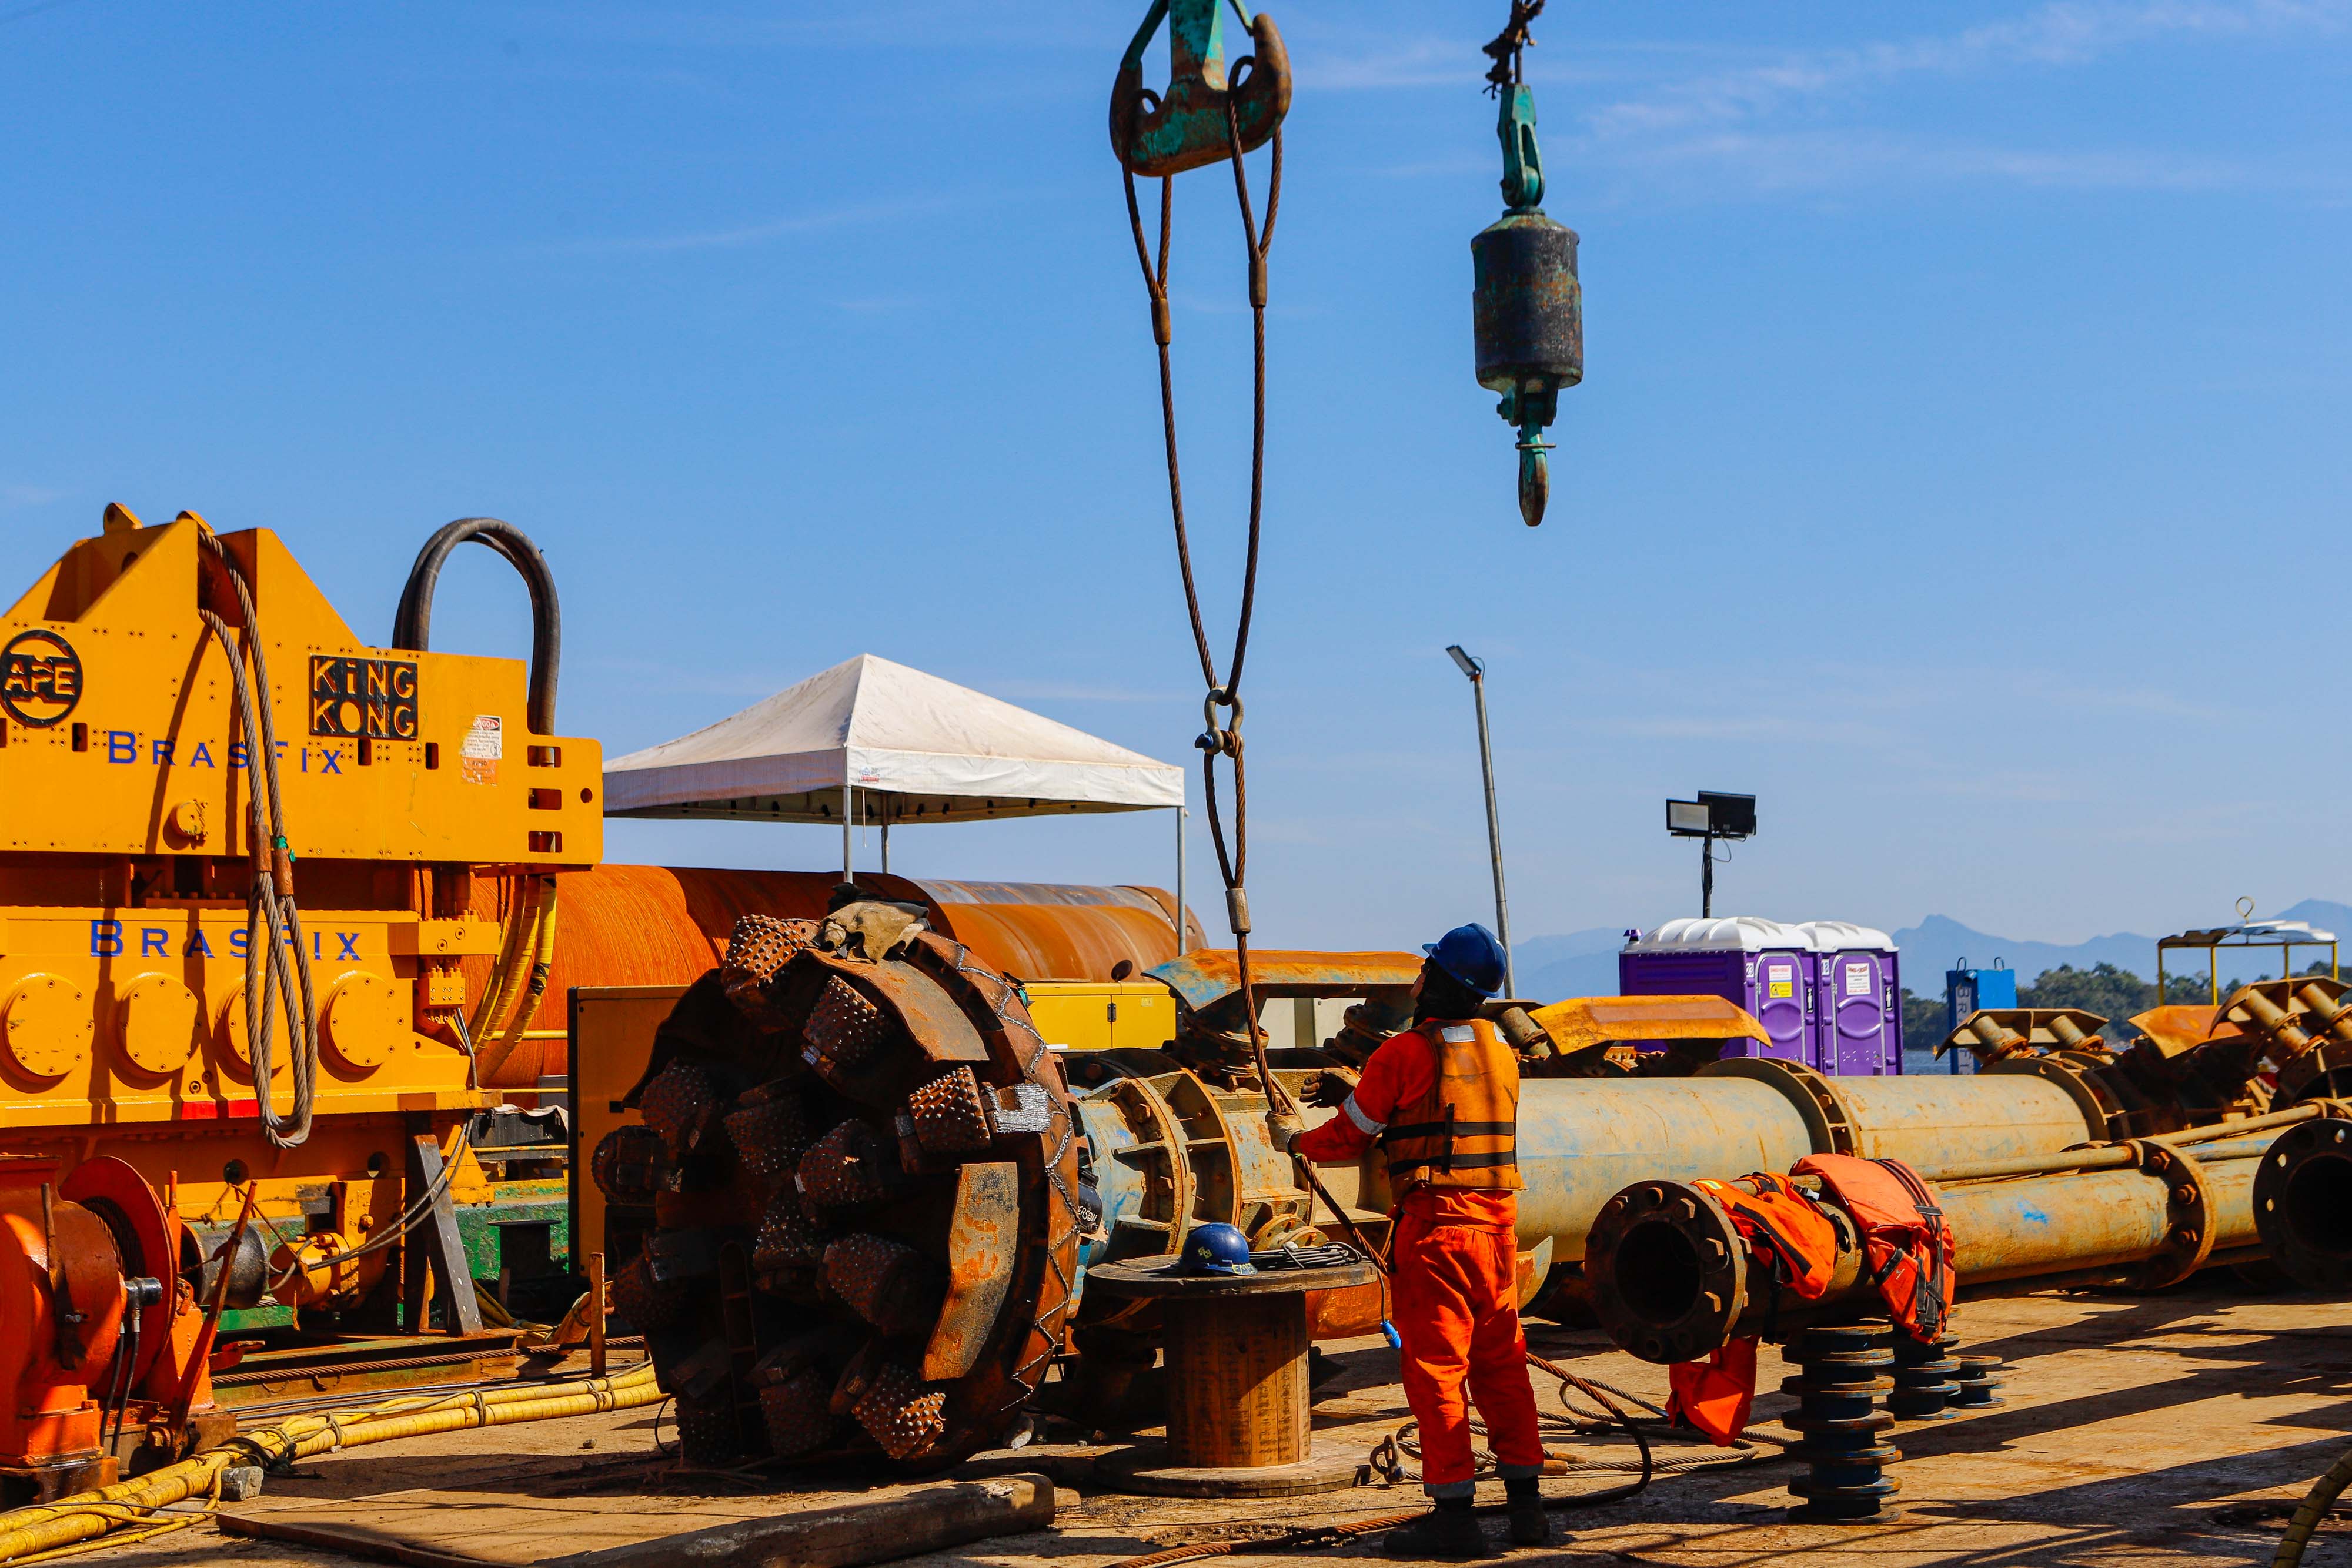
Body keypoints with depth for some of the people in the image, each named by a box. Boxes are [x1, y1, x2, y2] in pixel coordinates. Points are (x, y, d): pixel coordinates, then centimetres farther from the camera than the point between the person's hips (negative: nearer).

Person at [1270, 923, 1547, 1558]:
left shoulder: (1405, 1053, -9)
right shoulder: (1500, 1051, 11)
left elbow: (1350, 1137, 0)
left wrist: (1296, 1141, 19)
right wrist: (1359, 1095, 27)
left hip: (1434, 1225, -6)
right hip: (1497, 1221, 7)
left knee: (1435, 1367, -1)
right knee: (1501, 1362, 13)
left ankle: (1453, 1513, 1)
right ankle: (1525, 1503, 16)